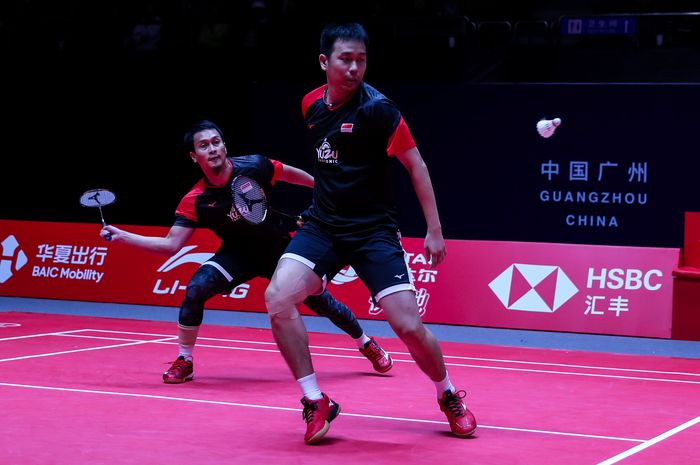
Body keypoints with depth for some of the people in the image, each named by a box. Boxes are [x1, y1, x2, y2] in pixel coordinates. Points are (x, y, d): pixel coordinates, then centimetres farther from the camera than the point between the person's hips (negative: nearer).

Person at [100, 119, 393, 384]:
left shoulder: (254, 167, -22)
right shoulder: (195, 201, -21)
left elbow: (290, 174, -1)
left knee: (321, 302, 3)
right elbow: (171, 244, -20)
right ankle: (184, 362, -7)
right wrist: (123, 236, -30)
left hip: (278, 249, 0)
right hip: (237, 255, 0)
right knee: (196, 288, -25)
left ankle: (366, 343, 32)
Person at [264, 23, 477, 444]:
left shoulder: (377, 108, -13)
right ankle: (316, 403, -6)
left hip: (374, 231, -4)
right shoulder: (312, 104, 4)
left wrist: (435, 230, -10)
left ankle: (449, 397, 19)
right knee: (278, 298, -19)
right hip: (322, 225, 4)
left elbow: (416, 165, -8)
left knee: (409, 325, -12)